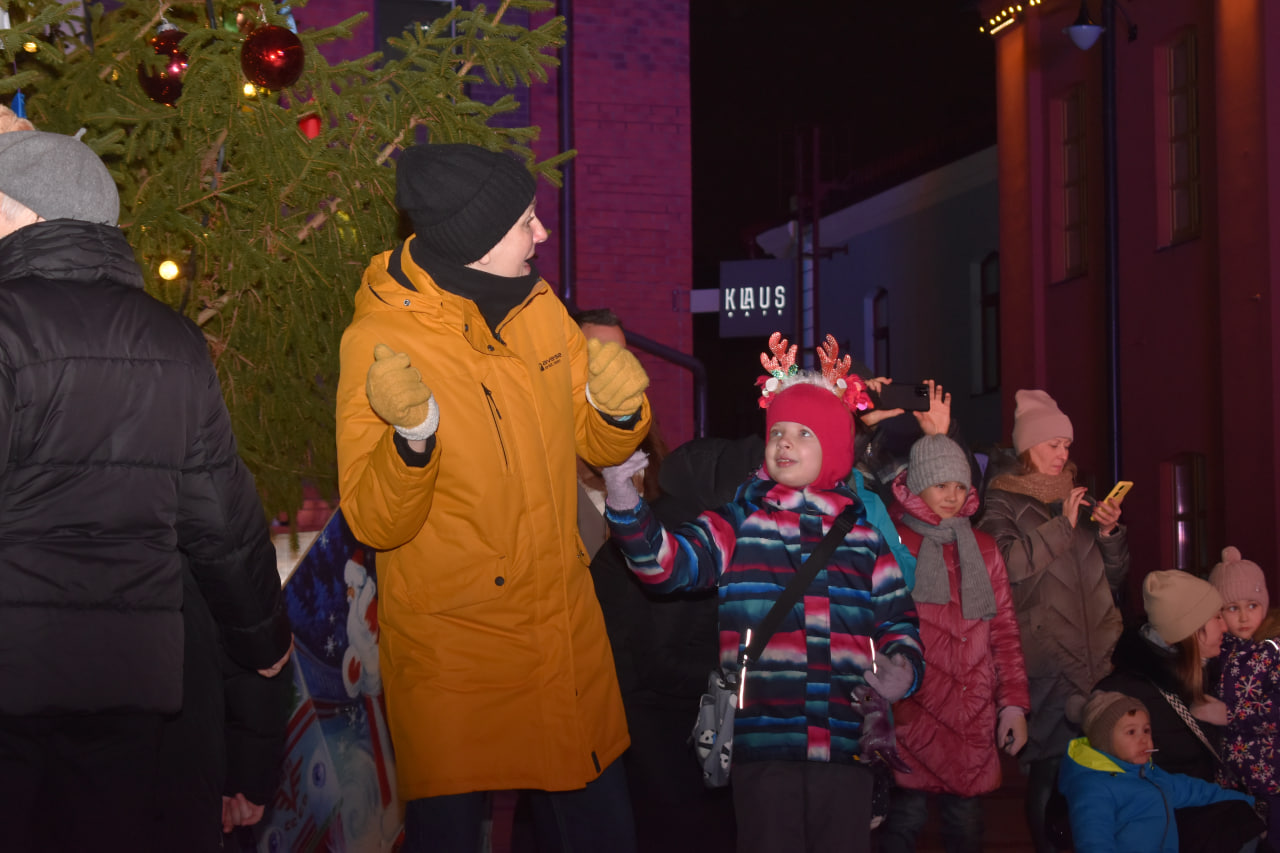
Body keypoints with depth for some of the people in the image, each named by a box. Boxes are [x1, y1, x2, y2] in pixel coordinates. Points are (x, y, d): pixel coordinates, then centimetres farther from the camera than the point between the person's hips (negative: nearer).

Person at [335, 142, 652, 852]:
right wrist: (413, 436, -34)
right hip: (449, 649, -5)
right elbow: (375, 523, -17)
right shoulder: (380, 339, -14)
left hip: (565, 630, 6)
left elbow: (597, 444, 13)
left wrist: (619, 407, -9)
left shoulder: (537, 306, 3)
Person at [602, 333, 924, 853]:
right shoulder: (740, 523, 7)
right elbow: (669, 561, -8)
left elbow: (898, 620, 15)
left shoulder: (864, 533, 13)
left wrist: (903, 668, -6)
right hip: (763, 745, -2)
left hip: (847, 743, 2)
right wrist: (625, 504, -24)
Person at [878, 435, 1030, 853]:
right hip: (913, 716, -4)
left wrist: (1014, 704, 9)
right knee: (909, 815, -7)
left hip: (974, 719, 4)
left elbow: (1004, 630, 15)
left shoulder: (983, 548, 15)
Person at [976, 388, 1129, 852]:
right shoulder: (1003, 505, 4)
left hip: (1095, 655, 5)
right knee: (1050, 768, -7)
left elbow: (1113, 577, 19)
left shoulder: (1080, 501, 19)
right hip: (1045, 662, -4)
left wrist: (1109, 532, 1)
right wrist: (1061, 527, -11)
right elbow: (1007, 563, -14)